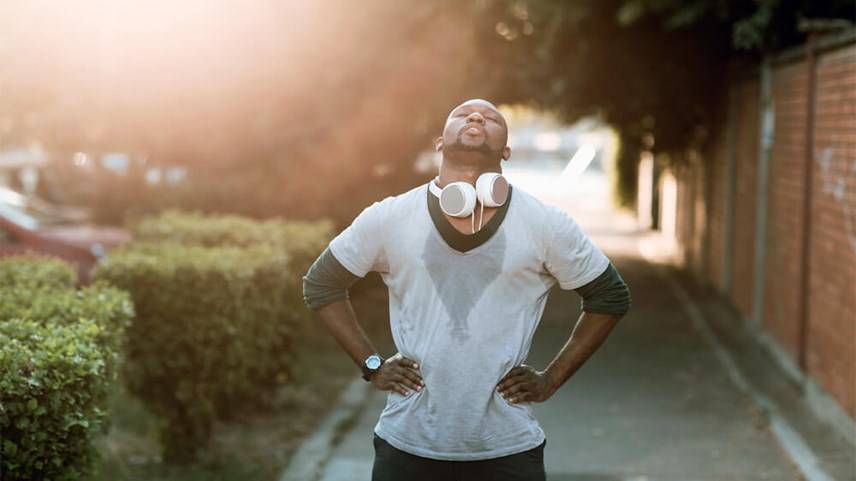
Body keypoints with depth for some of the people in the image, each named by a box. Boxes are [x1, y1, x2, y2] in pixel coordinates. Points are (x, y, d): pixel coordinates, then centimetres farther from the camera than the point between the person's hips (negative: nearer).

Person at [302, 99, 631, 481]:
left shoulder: (547, 226, -2)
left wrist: (552, 379, 3)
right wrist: (372, 366, 3)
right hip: (406, 448, 0)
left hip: (508, 450, 0)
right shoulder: (387, 220, -1)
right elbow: (320, 285, 11)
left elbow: (610, 296, 9)